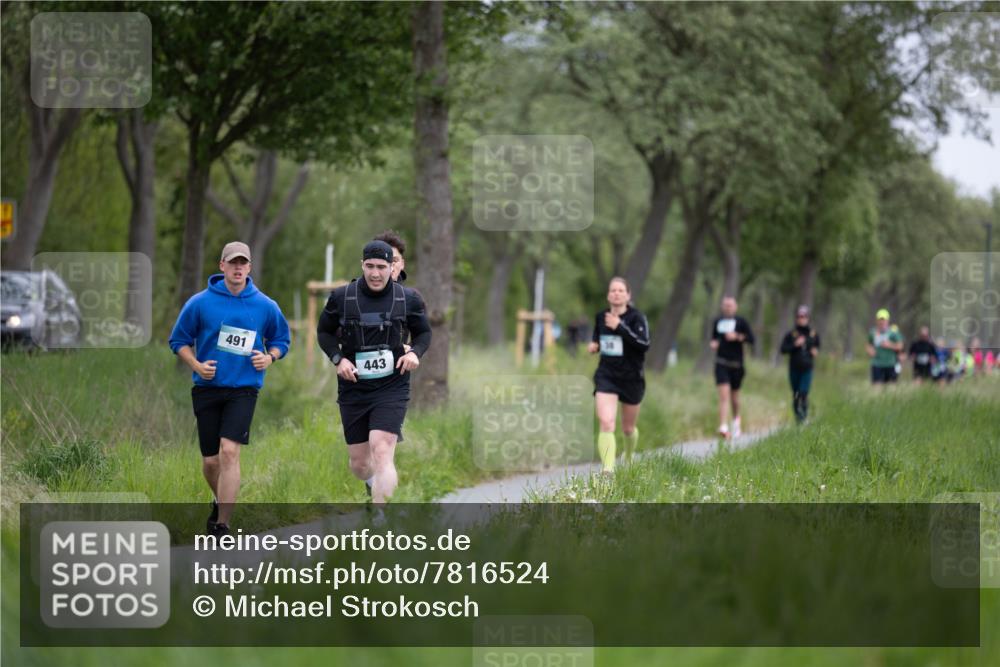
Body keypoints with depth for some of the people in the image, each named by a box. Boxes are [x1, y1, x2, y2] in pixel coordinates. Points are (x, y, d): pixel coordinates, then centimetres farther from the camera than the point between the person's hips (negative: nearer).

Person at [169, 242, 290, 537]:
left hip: (244, 389, -1)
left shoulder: (265, 306, 1)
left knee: (229, 451, -18)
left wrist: (270, 357, -6)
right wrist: (196, 365, -9)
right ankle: (221, 501, 39)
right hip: (207, 388, 1)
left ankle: (222, 524, -15)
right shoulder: (200, 303, -2)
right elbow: (179, 340, 7)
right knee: (210, 460, 7)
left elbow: (281, 340, 15)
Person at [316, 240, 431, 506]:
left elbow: (423, 332, 12)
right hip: (353, 388, 2)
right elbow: (324, 332, 10)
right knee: (359, 464, 9)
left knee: (381, 452, -21)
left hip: (392, 387, -2)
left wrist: (415, 352, -9)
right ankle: (376, 484, 47)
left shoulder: (408, 298, -2)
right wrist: (338, 358, -7)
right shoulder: (342, 297, -3)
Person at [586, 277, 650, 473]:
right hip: (606, 377, 2)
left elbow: (644, 345, -24)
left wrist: (620, 327, -28)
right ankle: (608, 469, -26)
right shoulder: (600, 317, 3)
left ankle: (629, 461, 45)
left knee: (628, 429, 15)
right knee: (606, 424, -20)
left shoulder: (636, 317, -10)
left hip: (632, 379, -2)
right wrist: (594, 345, 0)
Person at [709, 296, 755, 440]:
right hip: (721, 364, 1)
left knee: (734, 395, 12)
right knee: (724, 394, -13)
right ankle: (723, 428, -22)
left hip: (736, 364, -1)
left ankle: (736, 421, 39)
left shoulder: (741, 322, -1)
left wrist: (737, 337, -19)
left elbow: (751, 339, -6)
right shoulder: (717, 322, 9)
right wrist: (714, 343, 0)